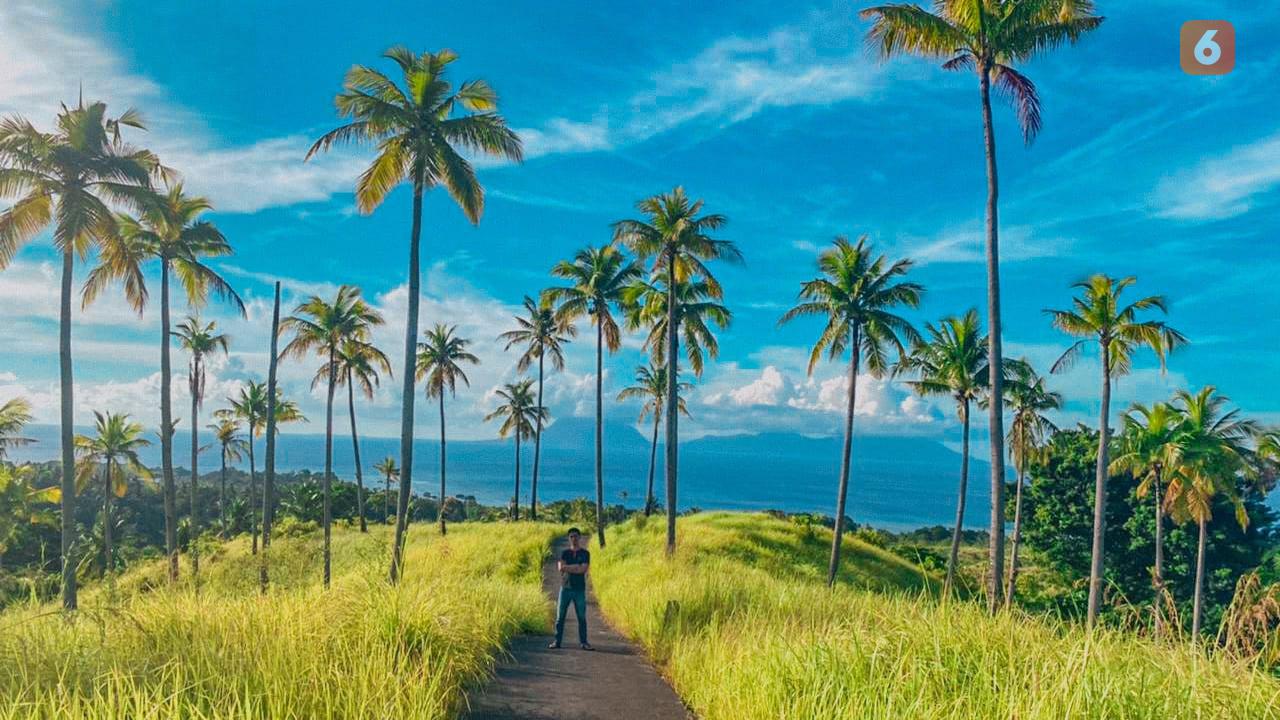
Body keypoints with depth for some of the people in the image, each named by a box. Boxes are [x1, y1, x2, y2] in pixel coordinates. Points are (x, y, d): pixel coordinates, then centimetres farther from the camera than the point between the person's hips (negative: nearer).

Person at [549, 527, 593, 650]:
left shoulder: (585, 553, 4)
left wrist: (567, 567, -8)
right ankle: (557, 641, 7)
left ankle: (583, 642, 8)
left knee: (582, 617, 1)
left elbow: (584, 569, -10)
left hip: (579, 589, -1)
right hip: (566, 588, 1)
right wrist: (576, 567, -11)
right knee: (560, 616, 1)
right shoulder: (565, 553, 9)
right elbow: (560, 568, -6)